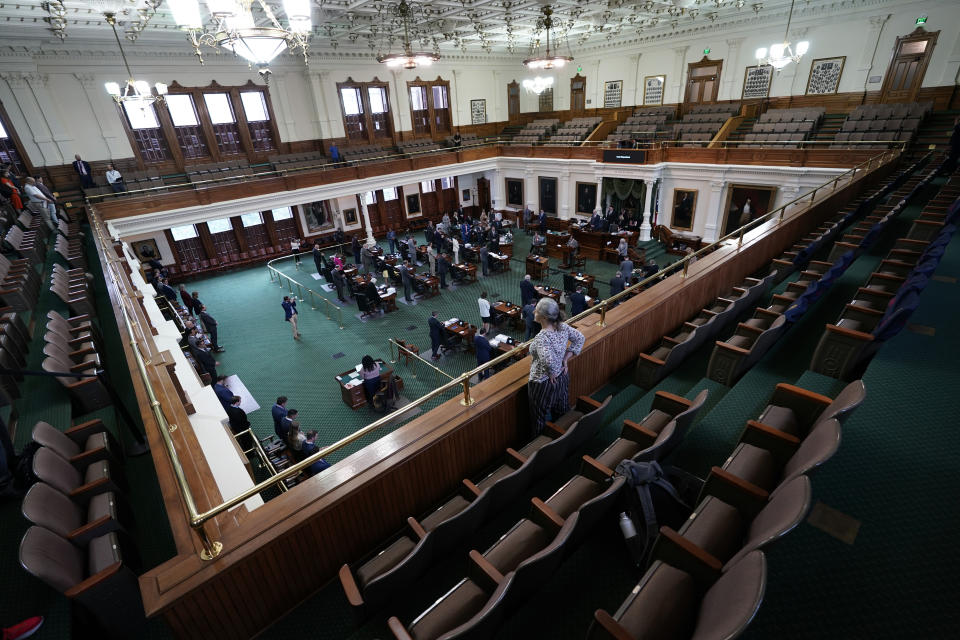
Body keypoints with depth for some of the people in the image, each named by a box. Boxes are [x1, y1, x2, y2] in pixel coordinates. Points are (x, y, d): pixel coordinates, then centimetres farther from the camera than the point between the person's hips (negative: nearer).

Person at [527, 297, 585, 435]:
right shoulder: (563, 327, -11)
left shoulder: (541, 338, -33)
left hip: (543, 384, -8)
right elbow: (579, 338, 5)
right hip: (562, 378, 8)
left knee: (540, 419, 17)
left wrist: (552, 373, -25)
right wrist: (566, 358, 2)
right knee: (562, 413, 29)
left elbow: (549, 361, -47)